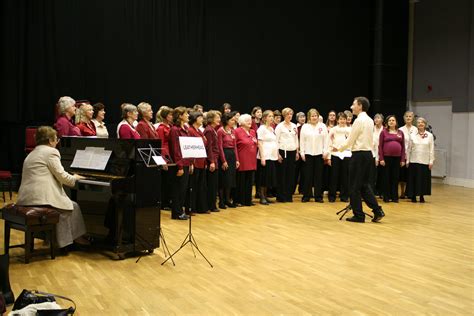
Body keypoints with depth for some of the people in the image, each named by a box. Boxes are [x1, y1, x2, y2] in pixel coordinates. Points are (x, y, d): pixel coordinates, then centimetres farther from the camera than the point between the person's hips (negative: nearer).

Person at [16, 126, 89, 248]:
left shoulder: (31, 154, 23)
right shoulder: (51, 152, -6)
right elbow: (62, 176, -10)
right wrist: (74, 178, 10)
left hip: (26, 199, 9)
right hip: (41, 199, -9)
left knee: (66, 203, 23)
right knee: (73, 207, 8)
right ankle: (77, 237, 16)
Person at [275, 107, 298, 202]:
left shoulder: (294, 126, 12)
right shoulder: (280, 126, -4)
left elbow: (296, 139, 17)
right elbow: (276, 140, -7)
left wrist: (297, 152, 13)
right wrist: (278, 154, -12)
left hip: (292, 152, 5)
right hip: (283, 151, -5)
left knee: (291, 174, 5)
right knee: (282, 174, -2)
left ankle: (289, 196, 13)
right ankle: (281, 196, 5)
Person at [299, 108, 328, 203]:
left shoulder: (323, 126, 4)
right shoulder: (305, 127, 5)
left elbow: (326, 139, 3)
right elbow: (302, 141, 4)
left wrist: (325, 151, -3)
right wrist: (302, 153, -2)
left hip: (319, 154, 0)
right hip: (308, 153, 0)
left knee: (319, 175, 3)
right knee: (308, 175, 1)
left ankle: (318, 196, 9)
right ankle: (306, 195, 8)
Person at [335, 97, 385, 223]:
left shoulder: (359, 120, -14)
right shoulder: (370, 120, 12)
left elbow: (350, 140, -11)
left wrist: (339, 148, 4)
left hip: (359, 155, -9)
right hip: (368, 154, 9)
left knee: (354, 186, 1)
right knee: (365, 185, 14)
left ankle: (358, 215, 6)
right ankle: (377, 210, 7)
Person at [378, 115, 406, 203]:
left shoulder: (400, 133, 9)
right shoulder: (384, 132, 3)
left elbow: (403, 146, 9)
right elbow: (380, 146, 0)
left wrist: (403, 159, 3)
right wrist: (381, 158, -8)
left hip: (397, 158, 2)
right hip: (387, 157, -2)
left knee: (395, 177, 6)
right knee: (387, 177, 4)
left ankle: (395, 197, 14)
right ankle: (386, 197, 11)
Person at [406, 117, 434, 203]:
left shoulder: (430, 136, 3)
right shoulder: (413, 136, 5)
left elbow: (432, 149, 1)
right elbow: (409, 149, 5)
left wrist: (431, 161, -4)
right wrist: (407, 160, 1)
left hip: (425, 161, 0)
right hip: (414, 161, 0)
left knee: (424, 179, 3)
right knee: (414, 179, 2)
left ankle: (422, 196, 14)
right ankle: (413, 196, 11)